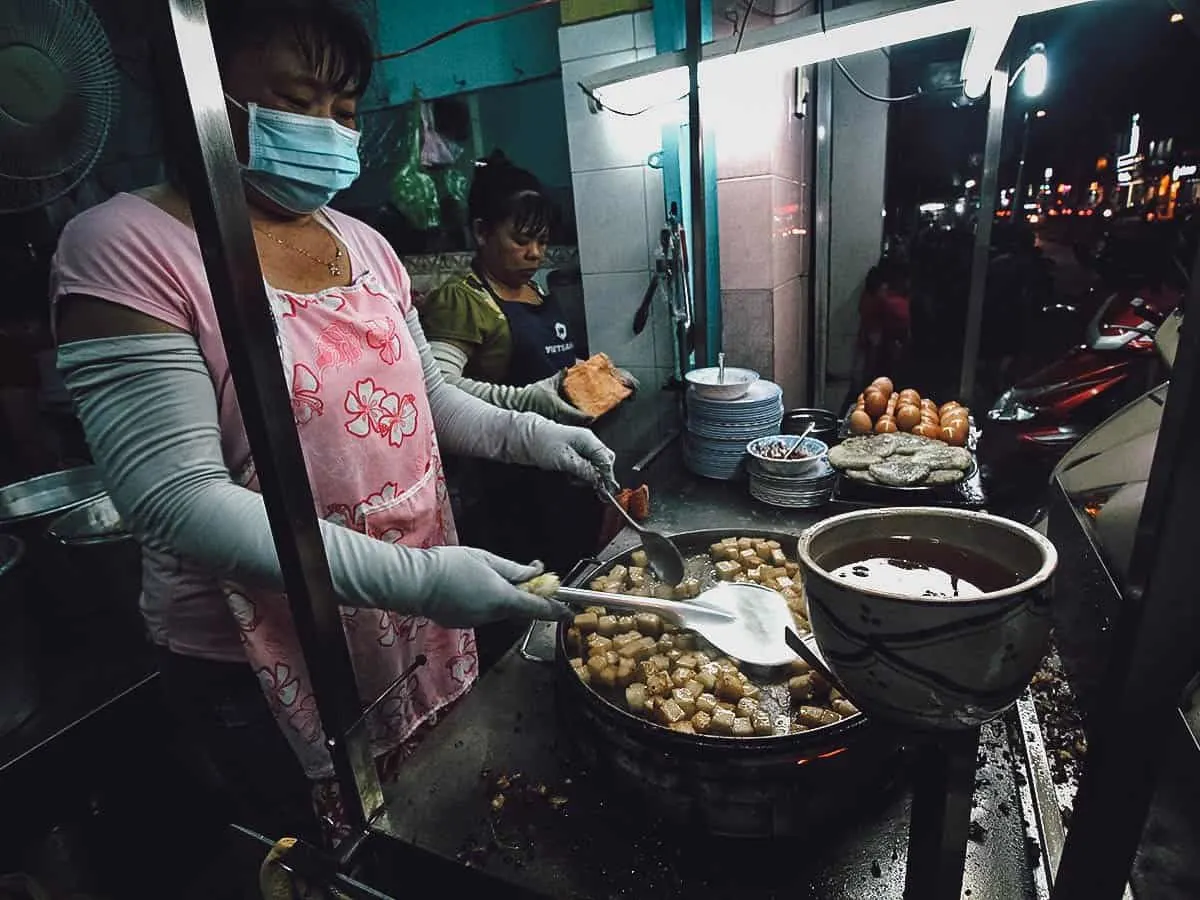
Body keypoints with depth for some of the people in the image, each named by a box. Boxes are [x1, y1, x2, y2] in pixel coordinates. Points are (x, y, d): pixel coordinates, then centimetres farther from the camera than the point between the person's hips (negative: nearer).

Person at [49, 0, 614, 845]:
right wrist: (414, 577, -29)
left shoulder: (367, 245, 4)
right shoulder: (126, 246, -15)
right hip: (261, 665, -5)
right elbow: (177, 501, -23)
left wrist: (531, 436, -4)